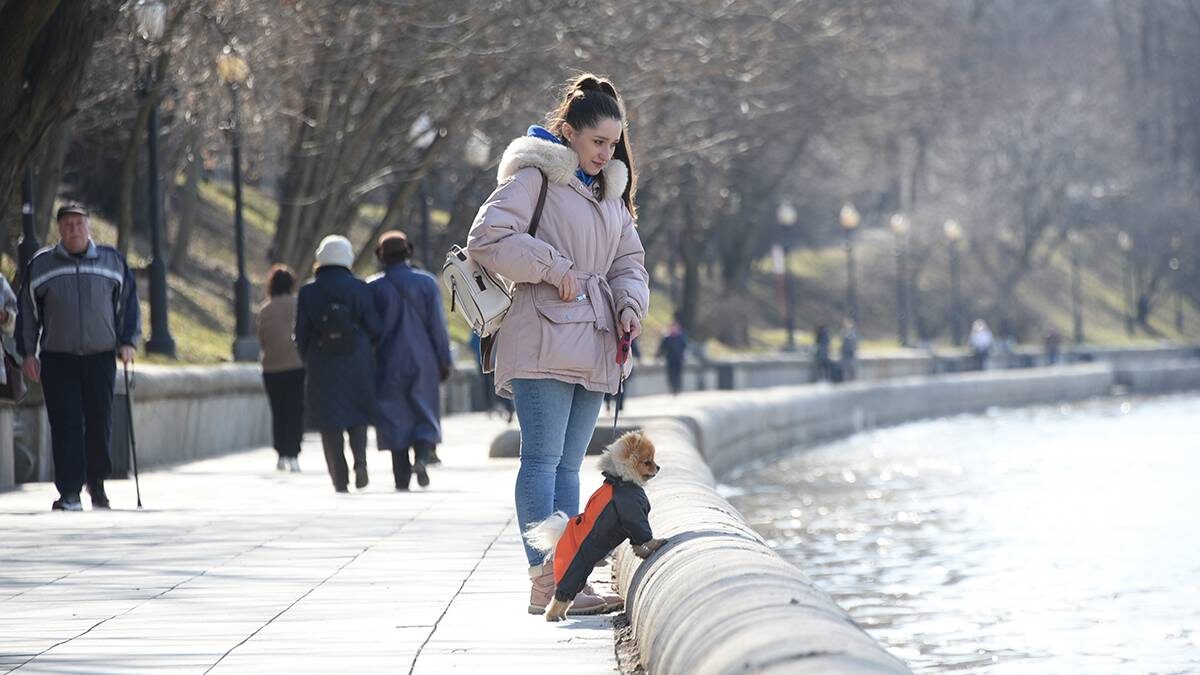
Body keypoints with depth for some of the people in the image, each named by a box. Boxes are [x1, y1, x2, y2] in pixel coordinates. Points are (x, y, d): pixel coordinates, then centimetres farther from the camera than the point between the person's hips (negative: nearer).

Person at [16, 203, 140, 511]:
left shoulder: (112, 261, 8)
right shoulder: (41, 265, 6)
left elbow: (128, 303, 13)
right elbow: (28, 311, 10)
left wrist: (128, 342, 4)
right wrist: (28, 353, 5)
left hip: (101, 357, 1)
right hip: (57, 357, -1)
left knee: (100, 422, 3)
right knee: (65, 425, -8)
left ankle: (96, 482, 23)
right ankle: (69, 492, -6)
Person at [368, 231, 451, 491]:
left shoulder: (374, 287, -3)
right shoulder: (426, 283, -2)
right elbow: (437, 325, -2)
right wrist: (444, 360, 5)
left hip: (389, 364, 0)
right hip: (423, 361, 0)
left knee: (395, 419, 4)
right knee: (425, 414, 11)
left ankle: (402, 478, -1)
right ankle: (422, 456, -16)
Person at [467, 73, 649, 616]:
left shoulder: (610, 191, 21)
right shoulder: (533, 177, -4)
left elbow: (629, 260, 23)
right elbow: (486, 239, -14)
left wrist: (631, 302, 2)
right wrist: (555, 268, -15)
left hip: (591, 345, 8)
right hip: (543, 341, -8)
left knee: (567, 464, 7)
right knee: (542, 458, -11)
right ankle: (545, 582, -15)